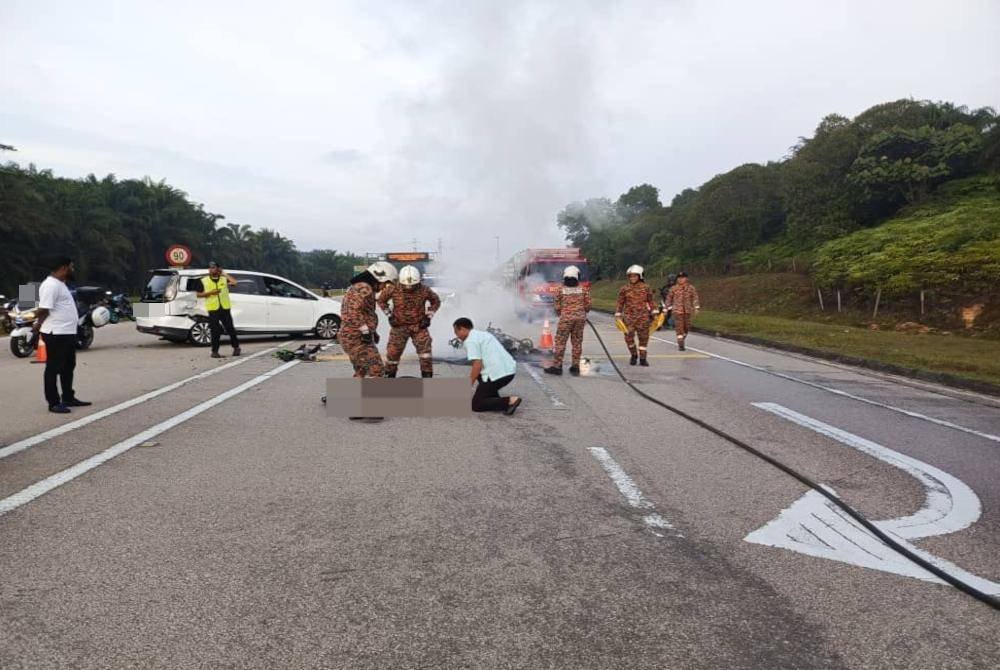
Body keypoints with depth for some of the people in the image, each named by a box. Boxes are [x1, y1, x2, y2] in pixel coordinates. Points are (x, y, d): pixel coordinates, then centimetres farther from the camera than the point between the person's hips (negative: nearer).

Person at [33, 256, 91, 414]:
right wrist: (39, 324, -6)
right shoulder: (51, 285, -16)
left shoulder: (60, 284, 17)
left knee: (68, 367, 17)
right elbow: (43, 310, -20)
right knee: (54, 368, -2)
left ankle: (68, 398, 28)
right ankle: (53, 403, 4)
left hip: (68, 333, 10)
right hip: (56, 334, -10)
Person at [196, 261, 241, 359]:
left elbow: (234, 282, -8)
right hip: (213, 309, -1)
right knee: (215, 330, -1)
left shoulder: (224, 279, 9)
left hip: (225, 308, 1)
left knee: (230, 328, 4)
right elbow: (199, 294, 6)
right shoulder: (204, 281, 7)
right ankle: (214, 351, 6)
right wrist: (210, 293, -10)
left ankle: (236, 347, 21)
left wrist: (224, 274, 0)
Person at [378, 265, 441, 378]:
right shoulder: (393, 289, -13)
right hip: (399, 326, 1)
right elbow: (381, 300, 7)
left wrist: (428, 316, -4)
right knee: (393, 352, 1)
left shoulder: (424, 290, -13)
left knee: (424, 348, -17)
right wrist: (389, 315, -1)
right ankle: (389, 375, 24)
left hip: (419, 326, 0)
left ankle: (427, 376, -5)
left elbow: (436, 301, 6)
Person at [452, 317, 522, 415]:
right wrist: (470, 379, 33)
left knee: (476, 405, 2)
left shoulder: (470, 341, -6)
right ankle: (497, 400, 18)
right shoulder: (482, 334, 23)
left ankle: (510, 401, -14)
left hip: (498, 374, -9)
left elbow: (477, 365, -14)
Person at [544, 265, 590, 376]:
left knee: (560, 342, 2)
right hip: (580, 317, 3)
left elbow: (557, 306, 2)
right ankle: (575, 366, 12)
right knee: (577, 342, 9)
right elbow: (588, 305, 5)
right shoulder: (583, 289, 3)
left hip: (566, 318, -3)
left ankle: (557, 366, 2)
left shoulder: (561, 290, -2)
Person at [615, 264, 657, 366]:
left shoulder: (646, 287, 4)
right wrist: (618, 314, 2)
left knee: (644, 337, 3)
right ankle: (634, 355, 19)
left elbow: (650, 301, 13)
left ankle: (642, 358, 13)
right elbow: (620, 303, 7)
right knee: (629, 337, -4)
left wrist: (652, 313, 13)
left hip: (643, 316, 0)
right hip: (629, 316, 0)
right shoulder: (624, 289, 3)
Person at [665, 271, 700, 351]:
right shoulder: (674, 289, 0)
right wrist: (669, 307, 9)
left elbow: (695, 297, -1)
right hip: (677, 311, -2)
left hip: (688, 310, 2)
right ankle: (680, 345, -5)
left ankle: (682, 340, 35)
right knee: (679, 327, -8)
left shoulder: (691, 287, 2)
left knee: (687, 327, 11)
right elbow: (669, 298, 10)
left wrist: (696, 308, -10)